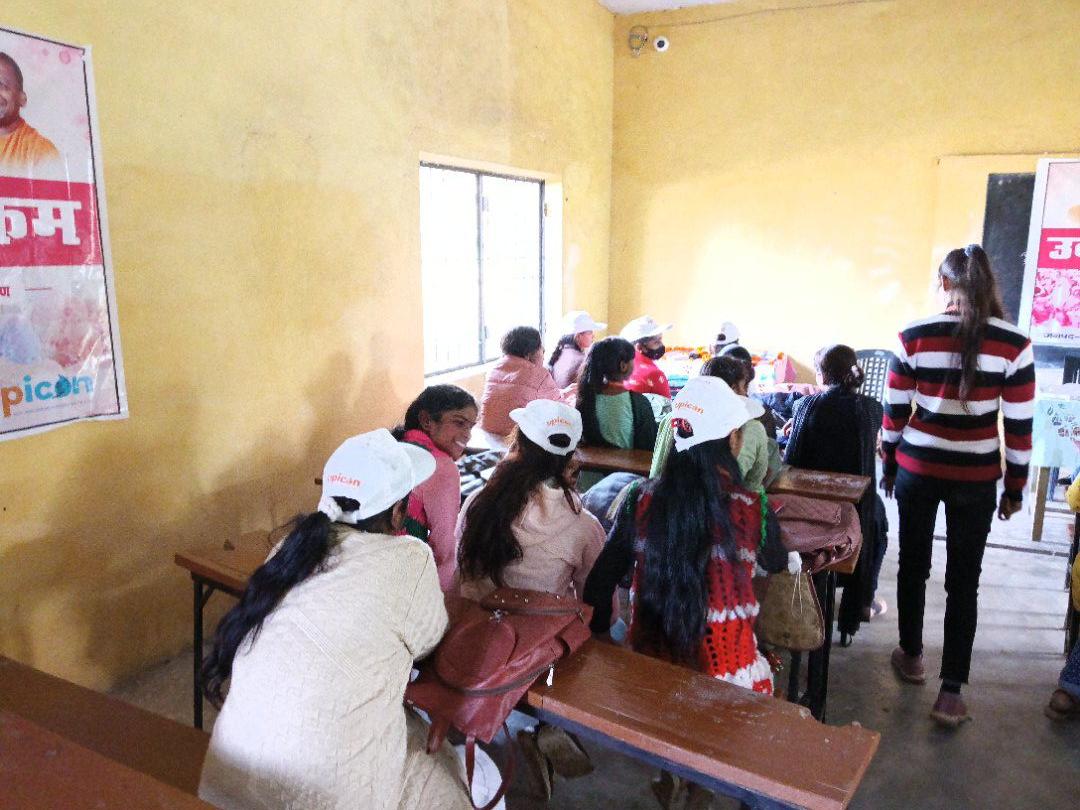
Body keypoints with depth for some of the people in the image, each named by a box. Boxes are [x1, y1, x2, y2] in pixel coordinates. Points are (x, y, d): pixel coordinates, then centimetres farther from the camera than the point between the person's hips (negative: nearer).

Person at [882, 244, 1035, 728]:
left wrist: (889, 467, 11)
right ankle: (951, 693, 11)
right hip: (976, 478, 0)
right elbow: (1019, 426, -4)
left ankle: (911, 656, 35)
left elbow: (894, 412, -3)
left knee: (913, 565, 18)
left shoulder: (914, 337, -8)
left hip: (917, 469, 0)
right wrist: (1015, 488, 7)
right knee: (963, 582, 9)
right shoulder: (1014, 344, -8)